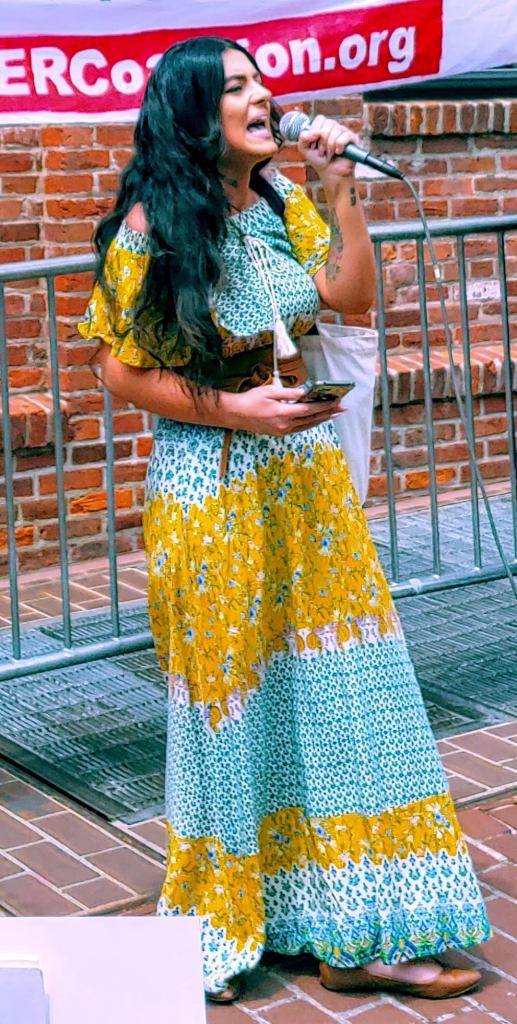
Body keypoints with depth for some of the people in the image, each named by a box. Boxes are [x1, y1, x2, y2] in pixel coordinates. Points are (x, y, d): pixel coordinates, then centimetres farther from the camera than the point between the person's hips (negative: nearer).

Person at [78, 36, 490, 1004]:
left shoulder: (282, 203, 8)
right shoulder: (152, 227, -11)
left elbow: (354, 297, 0)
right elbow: (122, 372, -10)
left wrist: (339, 189, -7)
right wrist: (235, 410, -17)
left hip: (306, 472, 6)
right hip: (211, 490, -6)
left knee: (337, 691, 6)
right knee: (235, 706, 5)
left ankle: (360, 936, 18)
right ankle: (214, 936, 26)